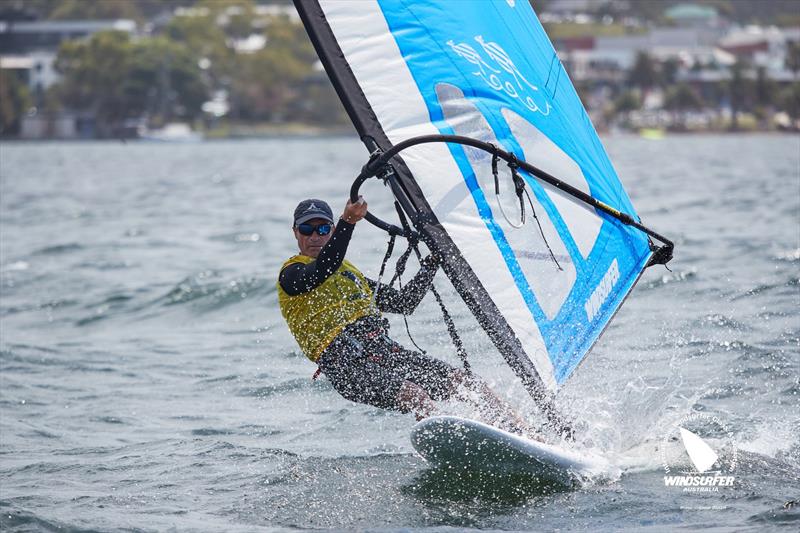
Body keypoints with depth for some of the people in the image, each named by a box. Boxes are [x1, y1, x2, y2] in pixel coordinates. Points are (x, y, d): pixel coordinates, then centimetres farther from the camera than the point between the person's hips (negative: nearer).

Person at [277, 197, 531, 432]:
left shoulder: (348, 272, 30)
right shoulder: (291, 274, 6)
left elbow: (404, 303, 30)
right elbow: (320, 272, -18)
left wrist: (432, 263, 22)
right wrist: (347, 222, -28)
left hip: (384, 347, 6)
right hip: (347, 362, -6)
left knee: (466, 382, -8)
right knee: (414, 395, -31)